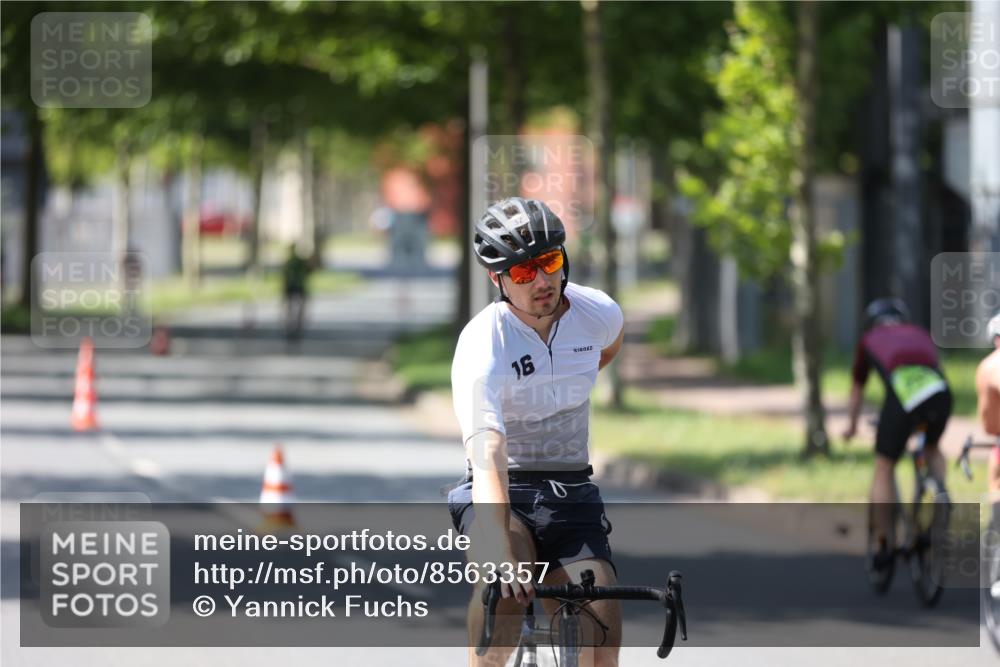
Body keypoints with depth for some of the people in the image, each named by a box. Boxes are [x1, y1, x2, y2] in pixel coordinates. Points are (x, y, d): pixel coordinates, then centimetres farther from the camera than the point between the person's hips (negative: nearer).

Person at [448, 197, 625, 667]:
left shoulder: (599, 314, -7)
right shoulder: (482, 346, -23)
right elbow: (487, 457, -36)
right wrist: (500, 554, -48)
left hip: (571, 492, 4)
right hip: (504, 491, -4)